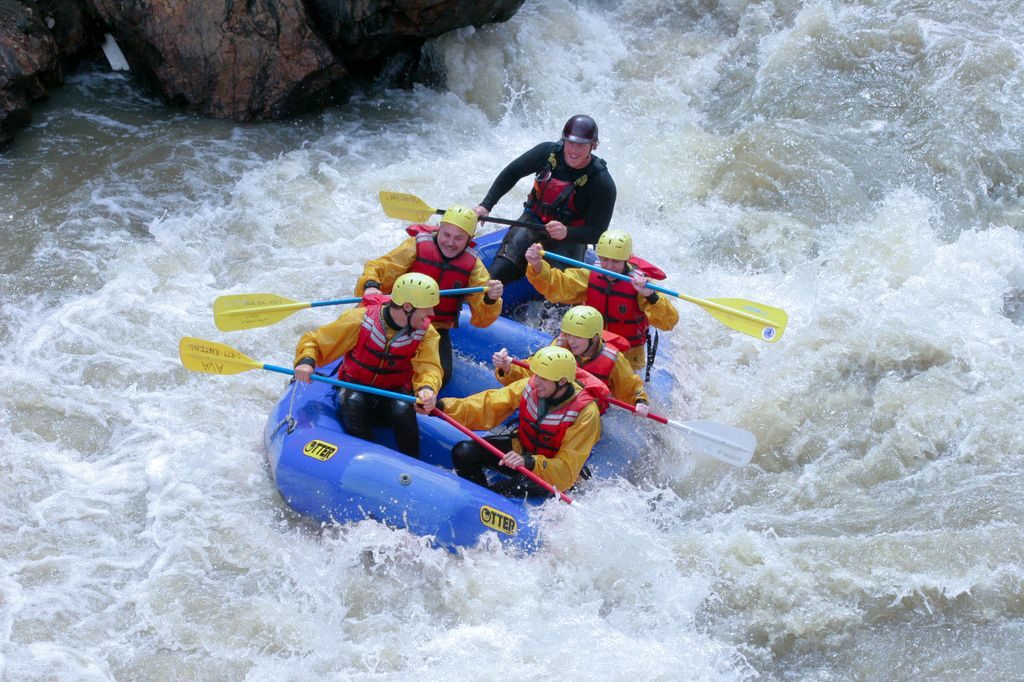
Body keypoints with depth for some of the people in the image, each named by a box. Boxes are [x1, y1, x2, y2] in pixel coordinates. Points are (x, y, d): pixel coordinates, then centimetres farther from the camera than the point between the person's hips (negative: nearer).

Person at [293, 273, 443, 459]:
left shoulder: (426, 333, -9)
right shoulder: (361, 319, -17)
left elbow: (429, 368, -21)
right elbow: (313, 341, -10)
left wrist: (427, 388, -45)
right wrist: (306, 361, -32)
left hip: (394, 395, 1)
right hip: (355, 389, -1)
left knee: (403, 409, -33)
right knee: (354, 402, -36)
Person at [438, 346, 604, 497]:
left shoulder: (586, 413, -28)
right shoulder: (530, 386, -16)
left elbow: (567, 470, -31)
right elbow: (488, 407, -13)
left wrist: (528, 463, -47)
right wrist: (442, 406, -25)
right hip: (521, 450, 6)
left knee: (525, 485, -39)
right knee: (463, 452, -11)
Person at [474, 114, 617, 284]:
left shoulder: (603, 184, -19)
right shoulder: (548, 152, -10)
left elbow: (596, 233, -18)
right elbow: (511, 174, 5)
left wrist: (566, 233, -37)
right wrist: (486, 205, -2)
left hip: (571, 237, -2)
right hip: (533, 223, 2)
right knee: (498, 273, -20)